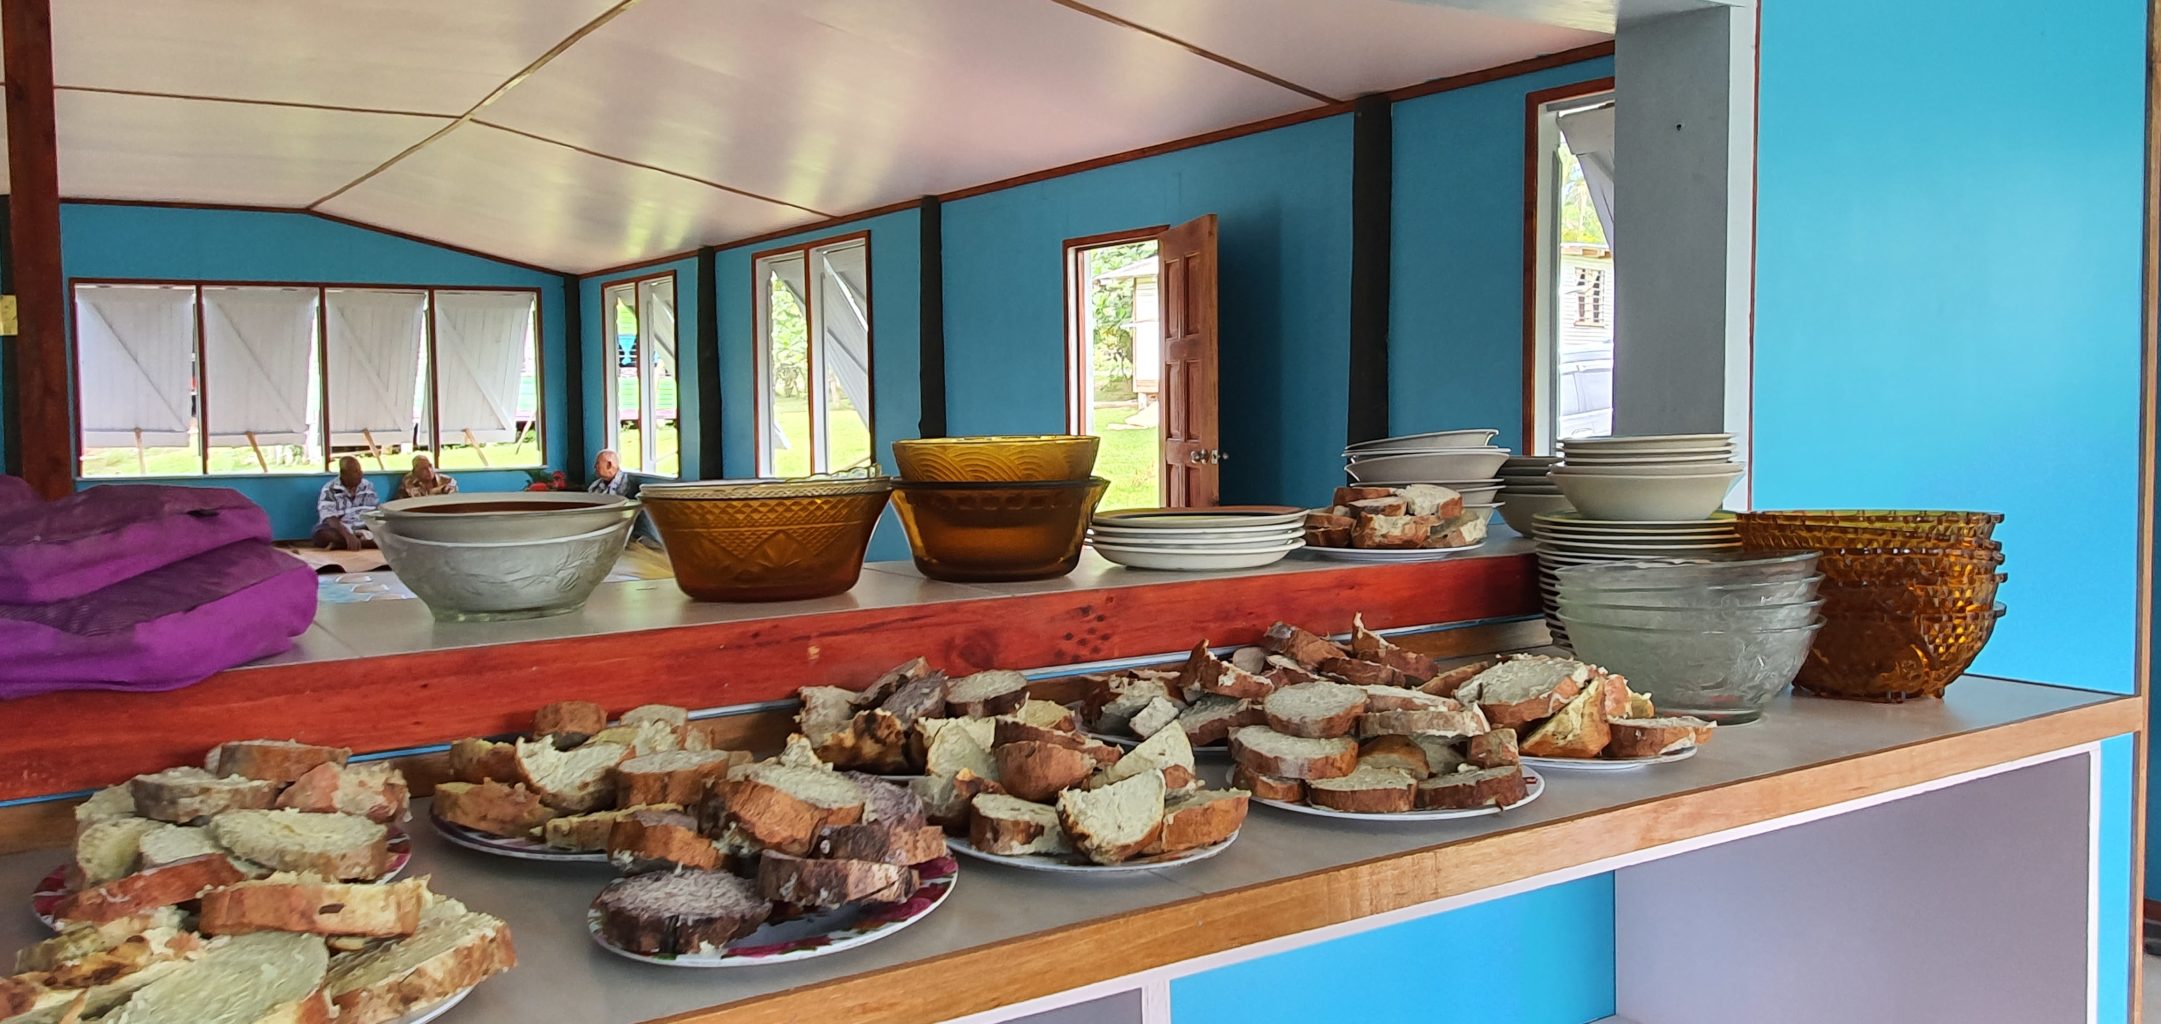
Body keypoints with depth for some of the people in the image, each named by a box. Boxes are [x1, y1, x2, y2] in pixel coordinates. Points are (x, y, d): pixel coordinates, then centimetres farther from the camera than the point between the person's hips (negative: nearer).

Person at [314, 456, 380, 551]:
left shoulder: (368, 487, 8)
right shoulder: (329, 490, -7)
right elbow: (330, 519, -20)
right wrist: (348, 535, -38)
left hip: (363, 531, 3)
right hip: (339, 532, -3)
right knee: (323, 534, -38)